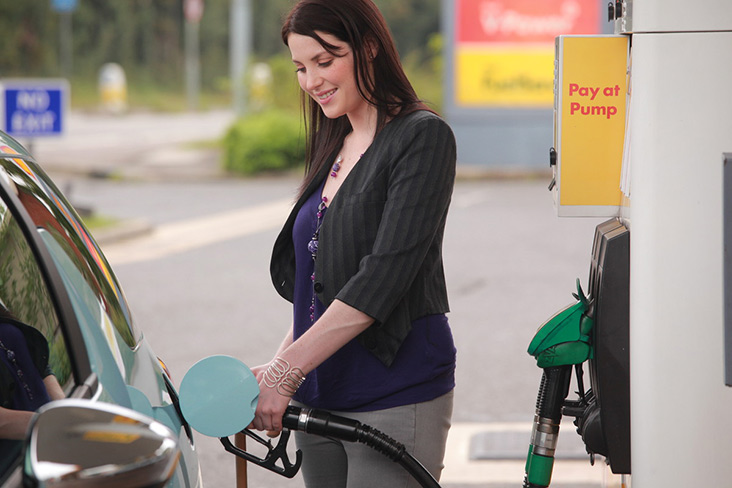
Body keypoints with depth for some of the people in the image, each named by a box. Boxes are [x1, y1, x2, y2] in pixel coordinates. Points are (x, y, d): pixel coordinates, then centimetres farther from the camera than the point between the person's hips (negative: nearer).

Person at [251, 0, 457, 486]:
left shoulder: (423, 137, -8)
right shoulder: (333, 147, 16)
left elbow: (384, 276, -17)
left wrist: (285, 372, -20)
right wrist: (279, 365, 4)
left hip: (395, 402, -7)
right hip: (319, 399, 7)